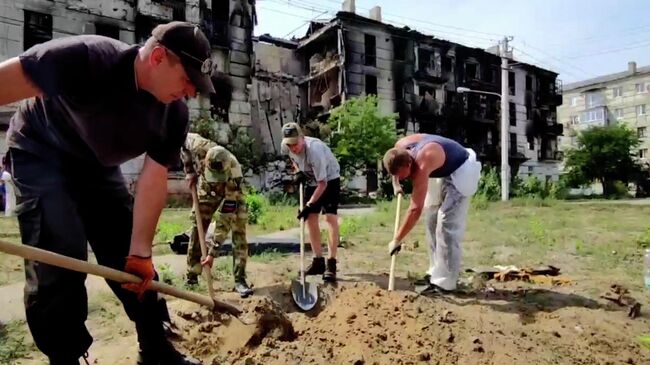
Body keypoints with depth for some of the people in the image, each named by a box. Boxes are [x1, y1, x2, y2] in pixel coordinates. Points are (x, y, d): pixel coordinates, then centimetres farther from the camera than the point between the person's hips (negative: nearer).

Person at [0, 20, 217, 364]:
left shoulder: (174, 114, -17)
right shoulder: (86, 58, -33)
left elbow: (153, 180, -15)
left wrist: (140, 251, -19)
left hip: (98, 167, 5)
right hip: (42, 155, -5)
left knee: (131, 261, 3)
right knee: (58, 260, -17)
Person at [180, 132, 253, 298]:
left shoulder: (234, 177, -42)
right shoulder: (201, 148, -38)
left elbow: (224, 222, -38)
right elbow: (184, 138, -10)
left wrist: (213, 253, -36)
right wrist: (190, 171, -15)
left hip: (231, 196, -3)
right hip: (207, 191, 3)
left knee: (239, 231, -16)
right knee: (197, 228, 1)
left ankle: (240, 280, -10)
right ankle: (191, 277, 13)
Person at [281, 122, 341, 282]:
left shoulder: (315, 151, -38)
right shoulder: (286, 147, -18)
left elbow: (323, 183, -31)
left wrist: (309, 205, -32)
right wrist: (298, 172, -9)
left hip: (329, 179, -7)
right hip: (311, 180, 7)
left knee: (330, 217, -19)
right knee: (311, 218, 4)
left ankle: (331, 264, -17)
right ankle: (318, 261, 12)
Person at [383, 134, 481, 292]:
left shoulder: (421, 166, -39)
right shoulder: (400, 147, -18)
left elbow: (416, 209, -40)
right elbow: (396, 167, 10)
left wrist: (396, 240, -35)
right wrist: (396, 183, -2)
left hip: (460, 172, -9)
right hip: (442, 173, 9)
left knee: (446, 223, -16)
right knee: (432, 219, 9)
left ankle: (445, 282, -11)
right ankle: (436, 272, 18)